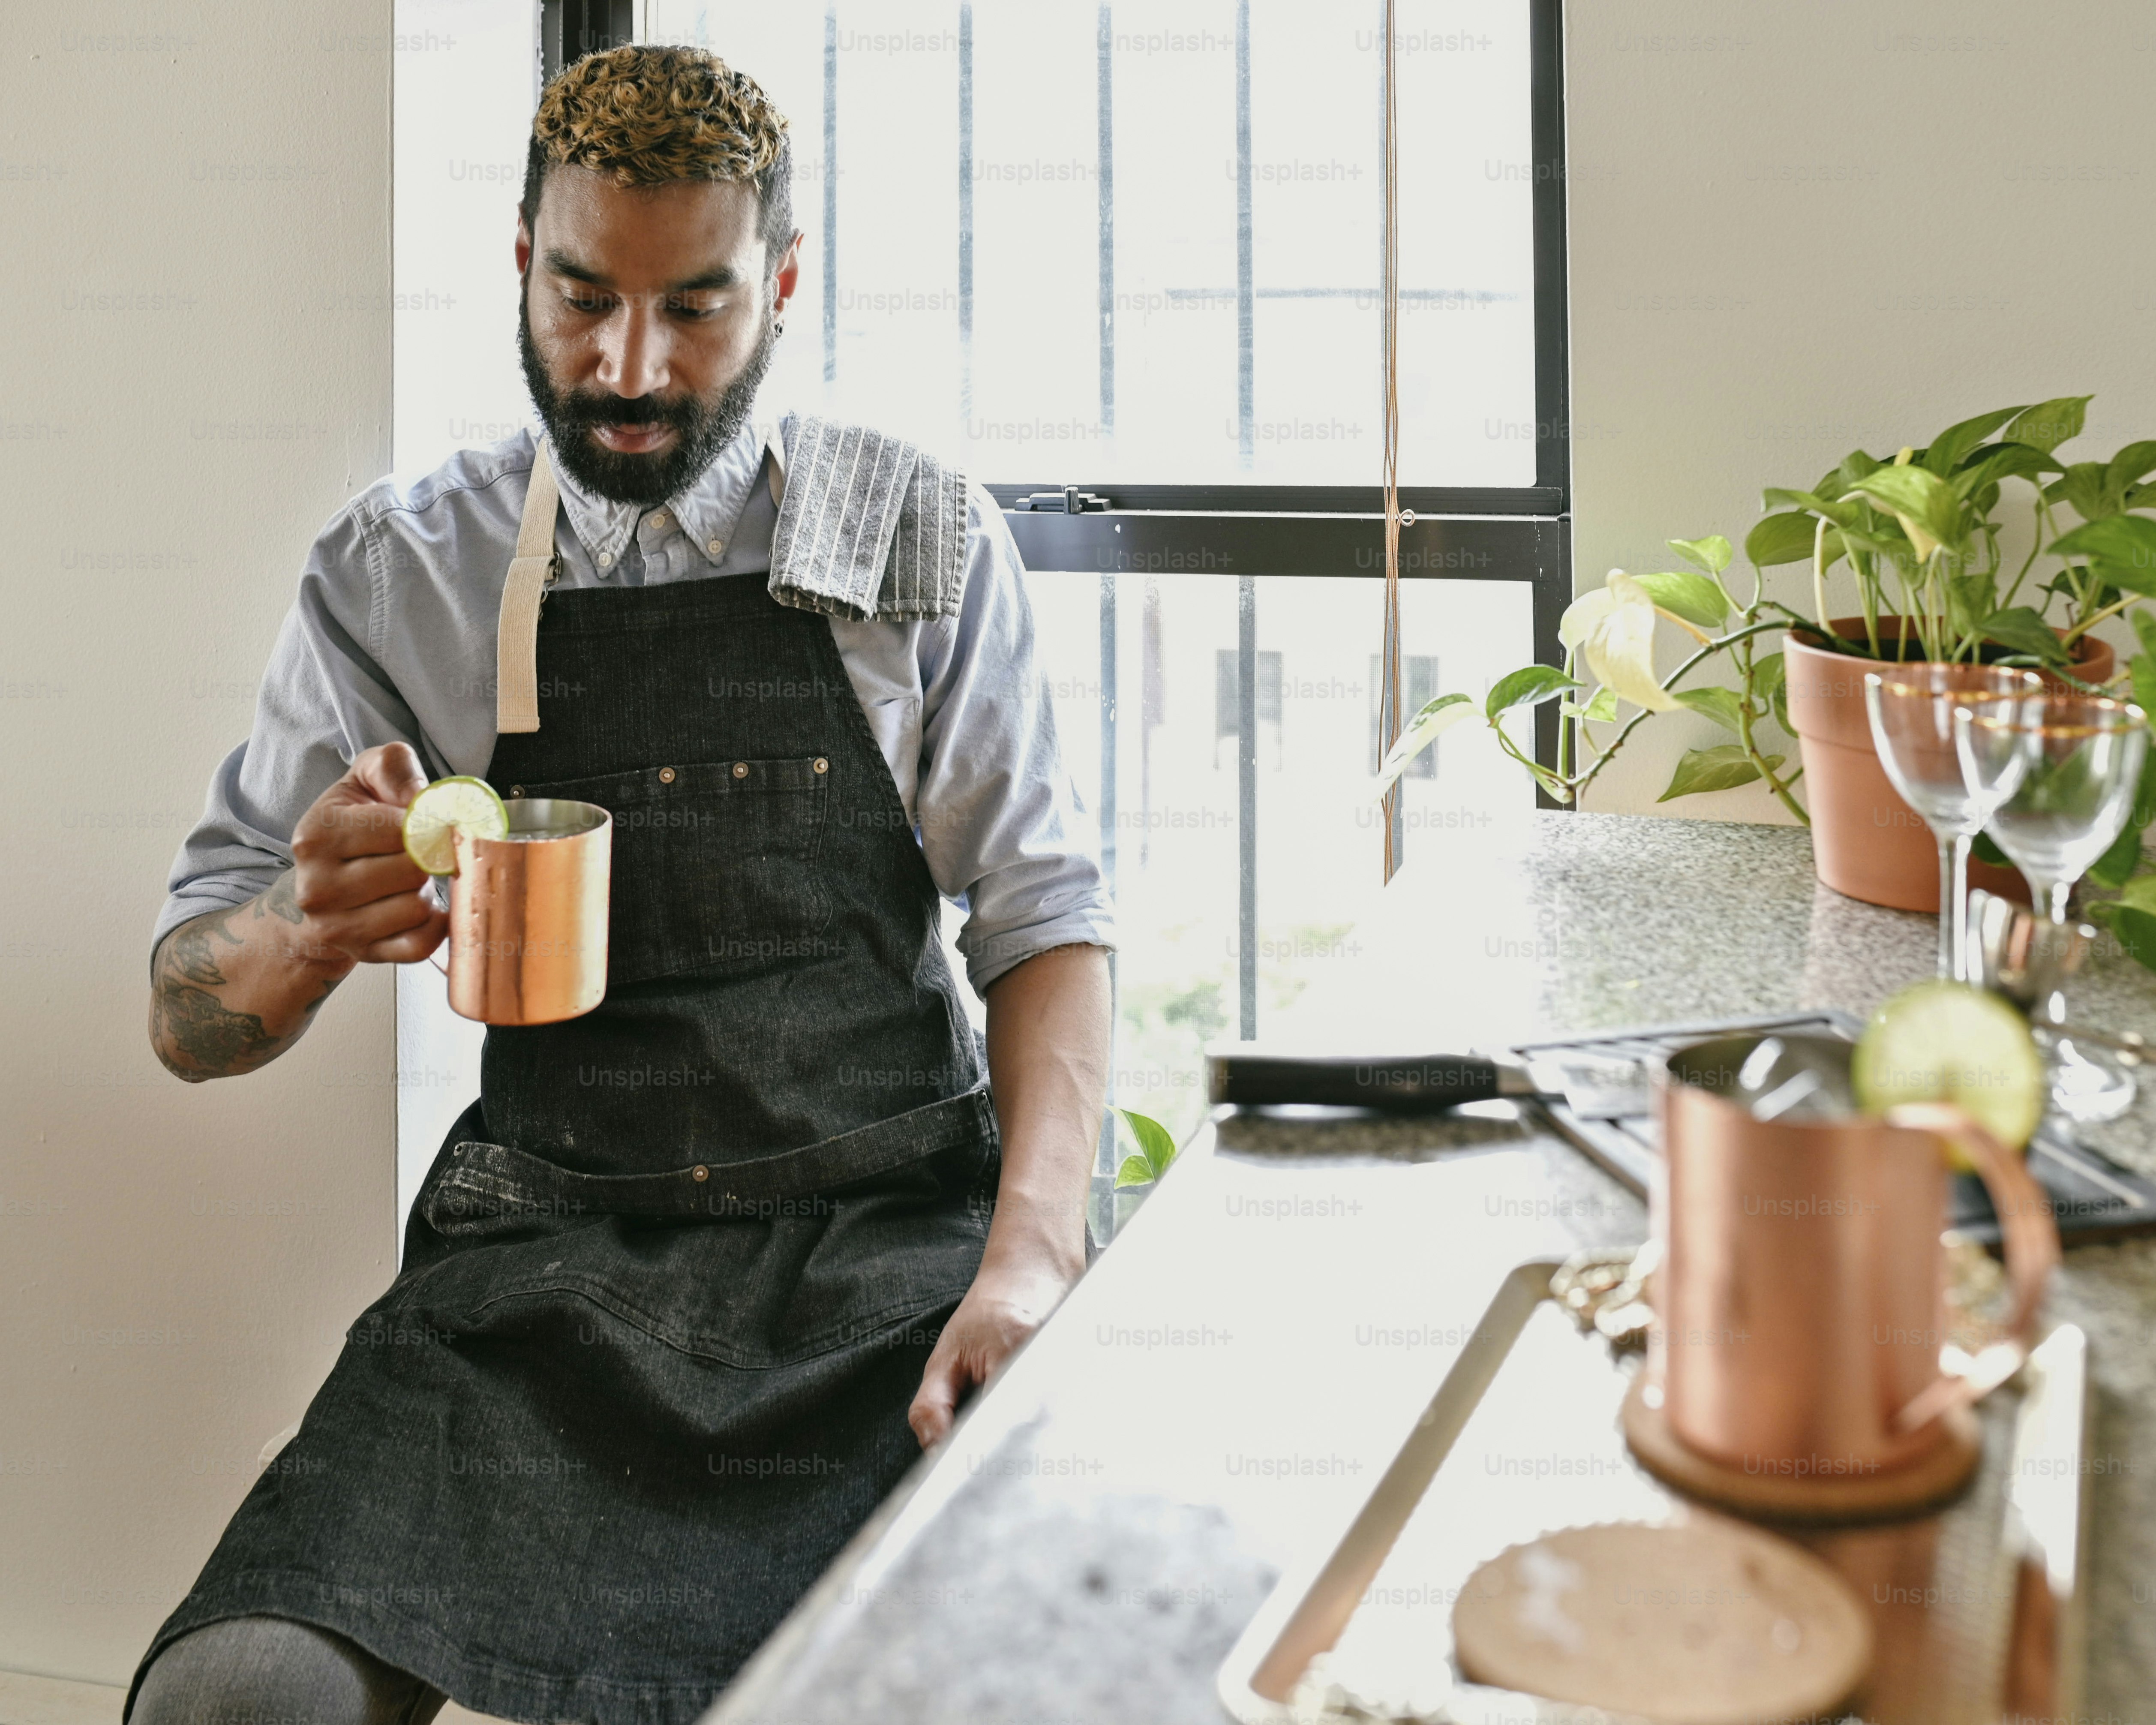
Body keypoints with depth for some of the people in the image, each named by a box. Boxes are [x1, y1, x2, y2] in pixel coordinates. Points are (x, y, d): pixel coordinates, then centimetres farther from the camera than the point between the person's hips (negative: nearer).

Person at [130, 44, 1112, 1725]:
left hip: (896, 1236, 0)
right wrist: (312, 933, -19)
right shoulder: (399, 573, 6)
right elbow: (190, 1011, 6)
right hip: (548, 1257, 1)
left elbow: (1043, 913, 3)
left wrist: (1032, 1257, -14)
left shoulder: (925, 540, 5)